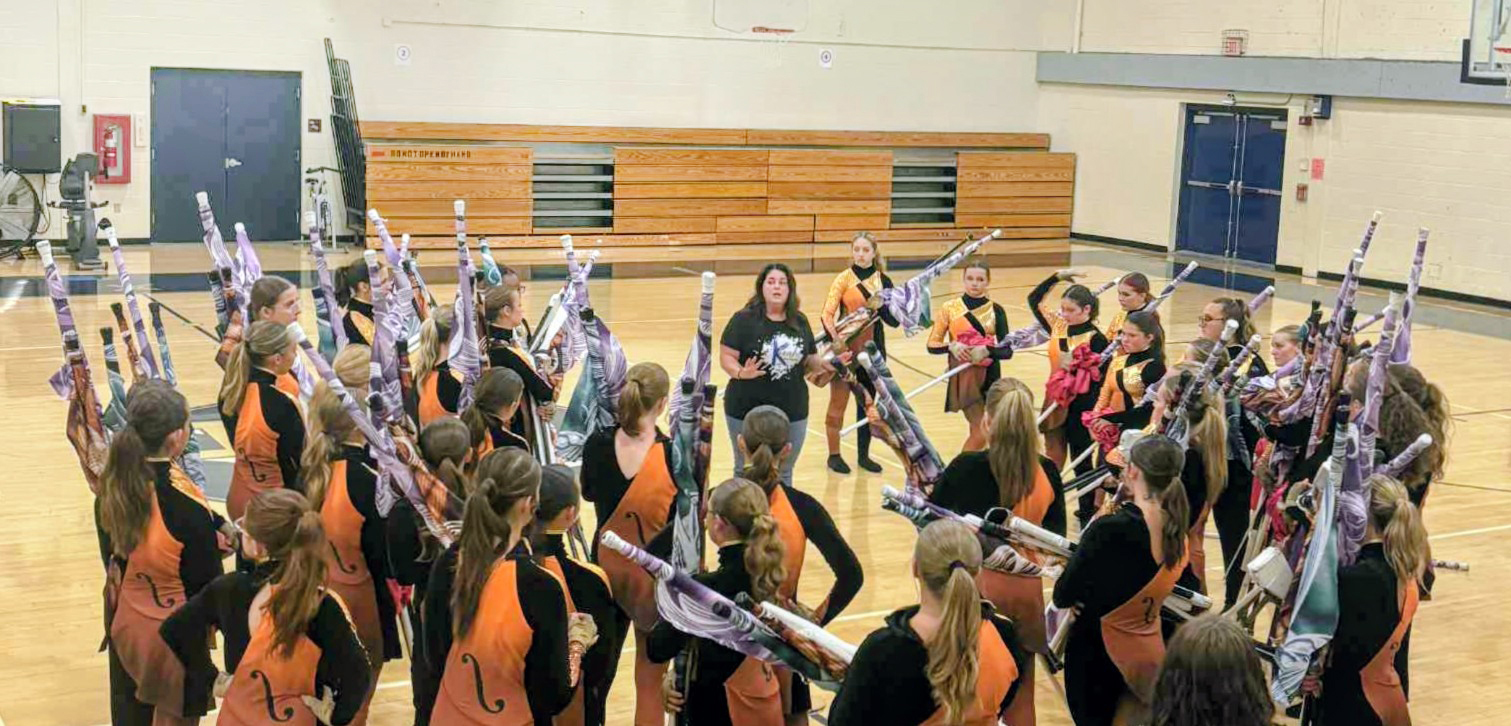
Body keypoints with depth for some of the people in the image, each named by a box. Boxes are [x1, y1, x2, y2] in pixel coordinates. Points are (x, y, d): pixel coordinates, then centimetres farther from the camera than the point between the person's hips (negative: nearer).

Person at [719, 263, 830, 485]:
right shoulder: (744, 319, -9)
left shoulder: (800, 322, 6)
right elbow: (726, 356, -11)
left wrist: (822, 365, -7)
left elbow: (809, 360, 14)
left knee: (783, 474, 17)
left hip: (792, 412, 4)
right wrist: (741, 372, -30)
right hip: (747, 411, -4)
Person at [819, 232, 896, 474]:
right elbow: (827, 313, -12)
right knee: (839, 401, 4)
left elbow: (894, 320, 2)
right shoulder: (844, 278, -5)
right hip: (846, 345, -3)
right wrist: (835, 339, -28)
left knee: (868, 402, 11)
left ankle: (863, 454, 22)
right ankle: (834, 455, 13)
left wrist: (879, 306, -17)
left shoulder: (884, 281, 4)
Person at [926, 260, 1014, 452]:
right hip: (963, 376, -2)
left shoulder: (996, 310, 1)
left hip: (989, 376, 2)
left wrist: (987, 350, -22)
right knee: (980, 432, -9)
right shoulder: (950, 308, -1)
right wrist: (951, 346, -19)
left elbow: (1007, 351, -3)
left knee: (978, 431, 4)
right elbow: (932, 345, 1)